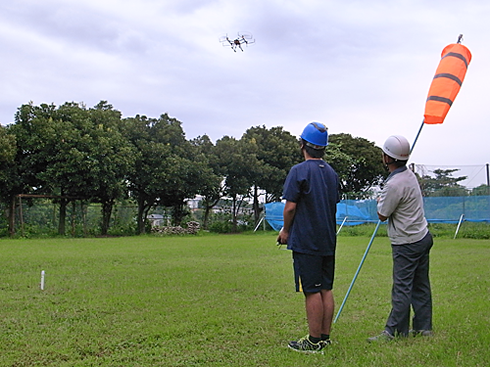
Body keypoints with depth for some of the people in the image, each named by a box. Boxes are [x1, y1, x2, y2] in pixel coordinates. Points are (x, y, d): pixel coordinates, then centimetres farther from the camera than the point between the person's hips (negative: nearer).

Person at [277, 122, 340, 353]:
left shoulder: (299, 171, -12)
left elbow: (290, 207, -15)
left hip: (306, 241, -7)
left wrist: (286, 231, 1)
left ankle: (314, 341, 5)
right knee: (326, 289, 11)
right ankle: (325, 337, 19)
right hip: (328, 241, 7)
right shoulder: (332, 173, 11)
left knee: (312, 291, -2)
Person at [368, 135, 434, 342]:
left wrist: (380, 200, 6)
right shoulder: (410, 175, 7)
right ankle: (423, 327, 21)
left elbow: (382, 215, -11)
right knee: (420, 286, 13)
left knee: (402, 288, -4)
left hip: (407, 244, -10)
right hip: (422, 237, 10)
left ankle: (394, 331, 3)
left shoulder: (394, 184, -23)